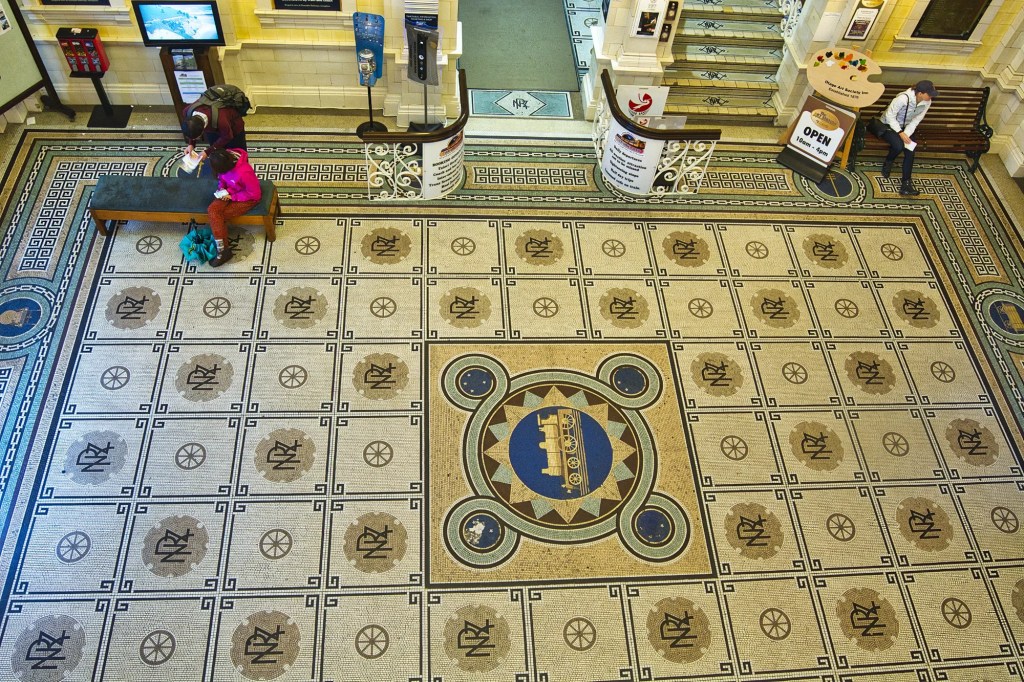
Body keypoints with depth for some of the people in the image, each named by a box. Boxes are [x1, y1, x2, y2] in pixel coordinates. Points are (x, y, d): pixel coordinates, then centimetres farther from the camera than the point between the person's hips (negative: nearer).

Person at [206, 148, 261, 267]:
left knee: (219, 216, -18)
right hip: (230, 192, 7)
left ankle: (223, 250, -3)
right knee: (212, 210, -17)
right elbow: (221, 176, 9)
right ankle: (223, 249, -15)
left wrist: (232, 197, -19)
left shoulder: (244, 172, -36)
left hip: (247, 198, -7)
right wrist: (221, 188, -9)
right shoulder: (226, 159, -14)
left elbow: (254, 194, -23)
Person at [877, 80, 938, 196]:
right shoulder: (903, 98, -30)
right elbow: (890, 116, -24)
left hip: (904, 127, 5)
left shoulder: (926, 103, -11)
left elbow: (915, 121, -8)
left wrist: (906, 134, -24)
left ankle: (906, 183, -18)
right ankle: (888, 163, 2)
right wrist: (900, 133, -30)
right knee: (899, 145, -32)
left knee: (910, 150, -18)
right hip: (888, 125, -5)